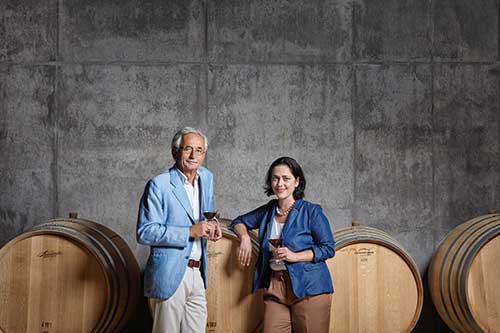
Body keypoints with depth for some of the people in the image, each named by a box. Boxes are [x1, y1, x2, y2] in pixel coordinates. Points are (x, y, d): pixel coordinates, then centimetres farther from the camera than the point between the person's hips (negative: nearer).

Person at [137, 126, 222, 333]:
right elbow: (144, 233, -16)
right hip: (171, 274, -6)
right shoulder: (159, 185, -11)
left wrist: (210, 224, 3)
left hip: (197, 274, 6)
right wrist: (189, 232, -20)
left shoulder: (206, 178, 10)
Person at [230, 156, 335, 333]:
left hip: (308, 287, -4)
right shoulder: (268, 210, 12)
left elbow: (328, 248, -4)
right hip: (275, 287, 4)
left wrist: (294, 256, -16)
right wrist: (245, 237, 3)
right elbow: (239, 221, 25)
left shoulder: (311, 211, -3)